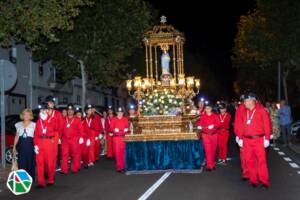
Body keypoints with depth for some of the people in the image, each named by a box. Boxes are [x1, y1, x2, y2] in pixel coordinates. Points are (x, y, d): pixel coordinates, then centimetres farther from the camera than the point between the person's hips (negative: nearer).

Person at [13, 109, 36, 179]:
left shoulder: (33, 125, 4)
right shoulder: (18, 124, 13)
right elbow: (17, 136, 16)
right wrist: (14, 147, 12)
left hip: (30, 144, -3)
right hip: (21, 145, 3)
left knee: (30, 162, -1)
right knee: (21, 163, 1)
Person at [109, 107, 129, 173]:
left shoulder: (125, 119, 8)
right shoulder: (113, 119, 3)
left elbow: (127, 127, 10)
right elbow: (111, 128, 2)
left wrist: (126, 130, -11)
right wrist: (114, 130, -18)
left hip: (123, 137, 1)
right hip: (116, 137, -1)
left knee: (123, 152, 1)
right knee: (117, 152, -1)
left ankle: (123, 166, 10)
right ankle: (119, 167, 6)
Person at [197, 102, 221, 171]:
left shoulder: (215, 116, 3)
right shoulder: (203, 116, 3)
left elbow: (218, 124, -3)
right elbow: (200, 123, 1)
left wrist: (213, 126, -21)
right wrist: (199, 126, -21)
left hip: (213, 134, 2)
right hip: (206, 134, -1)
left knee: (213, 150, 9)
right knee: (208, 150, -9)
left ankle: (213, 163, 26)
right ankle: (209, 165, -7)